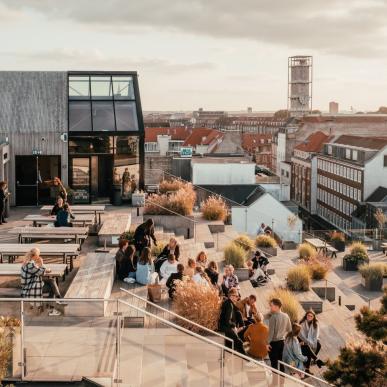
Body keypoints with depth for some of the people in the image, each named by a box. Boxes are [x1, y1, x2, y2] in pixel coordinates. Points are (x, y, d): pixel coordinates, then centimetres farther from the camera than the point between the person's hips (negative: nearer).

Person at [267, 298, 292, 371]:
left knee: (274, 362, 0)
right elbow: (289, 329, 12)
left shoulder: (273, 317, -16)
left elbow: (271, 331, -17)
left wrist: (268, 343, -12)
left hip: (274, 342, -6)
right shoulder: (286, 316, 3)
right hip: (282, 341, 6)